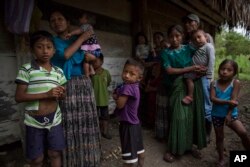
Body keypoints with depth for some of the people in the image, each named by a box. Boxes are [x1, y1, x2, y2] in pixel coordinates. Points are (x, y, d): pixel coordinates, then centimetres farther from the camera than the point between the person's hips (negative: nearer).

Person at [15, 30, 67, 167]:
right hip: (34, 121, -3)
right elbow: (19, 97, -14)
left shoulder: (58, 71, 3)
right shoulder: (26, 70, -10)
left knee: (55, 153, 15)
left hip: (54, 119, 3)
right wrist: (46, 94, -23)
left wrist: (61, 94, -11)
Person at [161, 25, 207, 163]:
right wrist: (190, 69, -15)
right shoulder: (166, 53, -1)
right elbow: (169, 70, -13)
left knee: (193, 114, 7)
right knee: (179, 116, -6)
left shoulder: (188, 48, 9)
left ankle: (190, 145, 25)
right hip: (178, 88, -4)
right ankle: (171, 149, 8)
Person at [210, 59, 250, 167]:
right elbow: (213, 99, -17)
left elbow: (234, 100, -16)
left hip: (231, 114, -1)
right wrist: (228, 102, -28)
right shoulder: (214, 83, -7)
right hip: (216, 115, 1)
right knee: (219, 137, 13)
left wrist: (229, 115, -20)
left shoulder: (235, 83, -10)